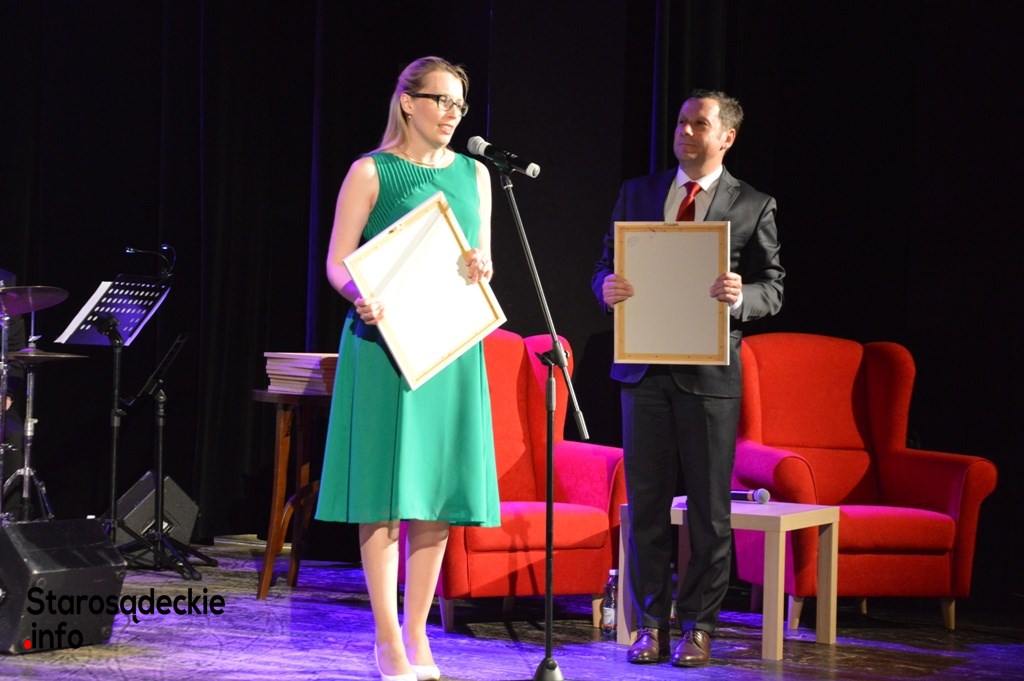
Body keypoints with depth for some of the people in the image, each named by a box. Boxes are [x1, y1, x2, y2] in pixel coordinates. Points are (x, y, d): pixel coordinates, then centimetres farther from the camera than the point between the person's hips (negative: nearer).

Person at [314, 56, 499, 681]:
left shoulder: (474, 174, 14)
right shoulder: (372, 172, 0)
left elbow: (483, 259, 17)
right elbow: (338, 260, -3)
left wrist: (481, 271, -7)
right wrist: (359, 297, -23)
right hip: (384, 340, -5)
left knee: (440, 486, 4)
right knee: (385, 490, -5)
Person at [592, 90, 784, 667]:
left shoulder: (754, 206, 4)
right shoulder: (638, 193, 13)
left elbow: (773, 289, 1)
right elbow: (607, 265, 13)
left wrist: (741, 296, -20)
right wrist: (608, 288, -10)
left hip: (710, 374, -2)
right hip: (644, 367, 3)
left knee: (709, 507, 2)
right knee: (646, 502, 5)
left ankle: (699, 627, 9)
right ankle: (650, 624, 12)